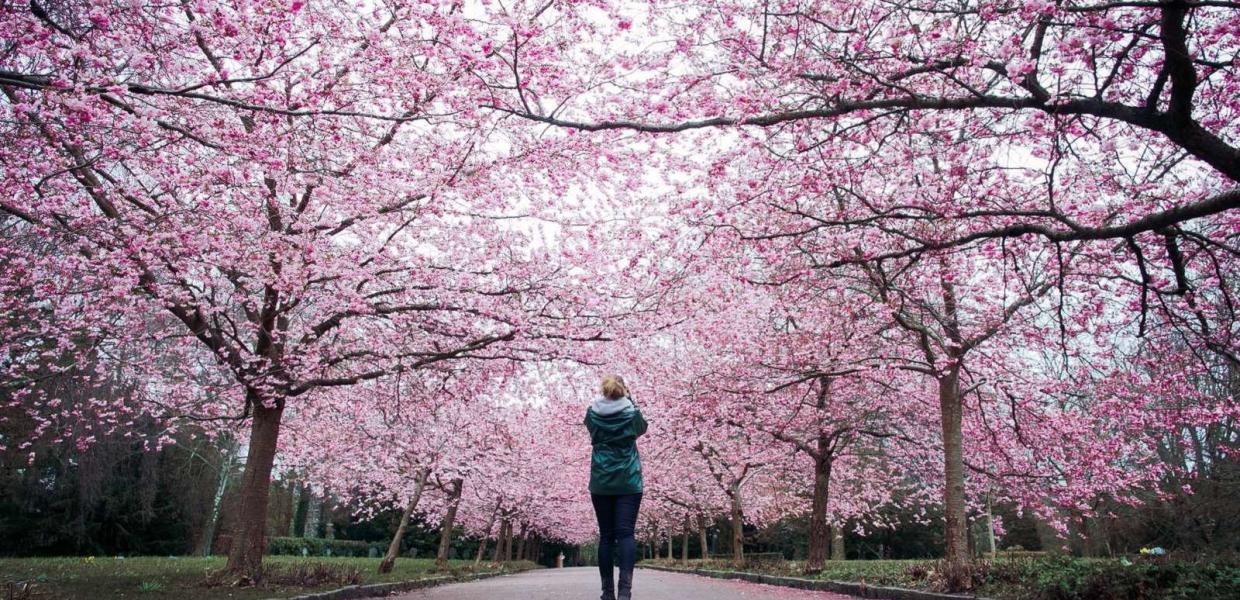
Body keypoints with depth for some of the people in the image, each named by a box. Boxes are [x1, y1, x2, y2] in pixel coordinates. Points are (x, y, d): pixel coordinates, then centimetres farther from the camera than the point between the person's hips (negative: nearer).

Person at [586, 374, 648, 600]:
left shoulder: (592, 413, 0)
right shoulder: (632, 412, -3)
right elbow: (642, 428, 19)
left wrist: (605, 399, 19)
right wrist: (630, 401, 19)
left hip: (601, 482, 1)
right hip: (628, 482, -1)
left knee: (606, 536, 5)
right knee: (626, 533, -6)